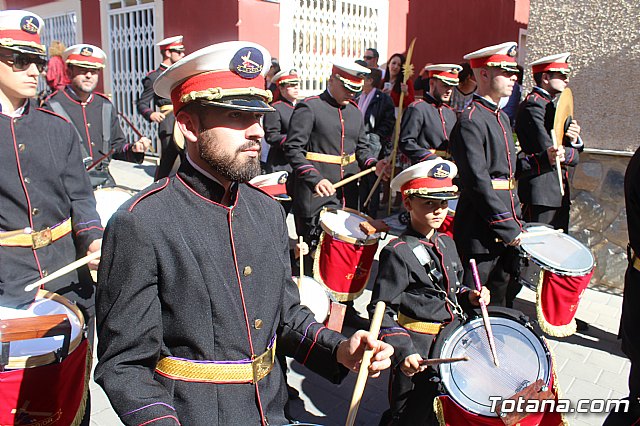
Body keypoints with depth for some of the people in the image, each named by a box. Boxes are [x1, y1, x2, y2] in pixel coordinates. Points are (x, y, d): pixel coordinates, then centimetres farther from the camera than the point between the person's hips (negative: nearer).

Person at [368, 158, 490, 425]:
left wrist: (470, 297, 1)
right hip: (418, 354, -7)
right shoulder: (398, 252, -17)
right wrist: (402, 352, -26)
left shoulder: (446, 242, 7)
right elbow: (380, 311, -17)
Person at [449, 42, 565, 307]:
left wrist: (544, 159, 7)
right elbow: (477, 182, -22)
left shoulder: (502, 118, 16)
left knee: (501, 304, 18)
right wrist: (508, 228, -20)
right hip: (481, 235, -9)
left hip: (508, 229, 9)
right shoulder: (470, 121, -15)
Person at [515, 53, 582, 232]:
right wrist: (573, 155, -3)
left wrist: (574, 140, -6)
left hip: (559, 193, 10)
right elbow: (546, 148, -22)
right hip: (541, 193, -10)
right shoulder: (533, 104, -12)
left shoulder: (550, 104, 19)